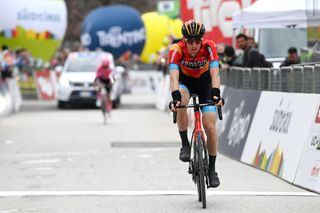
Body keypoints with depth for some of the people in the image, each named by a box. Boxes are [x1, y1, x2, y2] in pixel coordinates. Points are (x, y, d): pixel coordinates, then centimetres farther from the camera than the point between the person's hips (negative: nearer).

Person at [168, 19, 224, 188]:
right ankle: (185, 145, -18)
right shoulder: (176, 49, -31)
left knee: (210, 127, -9)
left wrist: (216, 93, -56)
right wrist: (175, 96, -58)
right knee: (181, 103, -36)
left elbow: (214, 73, -39)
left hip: (205, 81, 0)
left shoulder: (209, 47, -30)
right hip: (185, 81, 0)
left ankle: (212, 169, 6)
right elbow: (174, 75, -42)